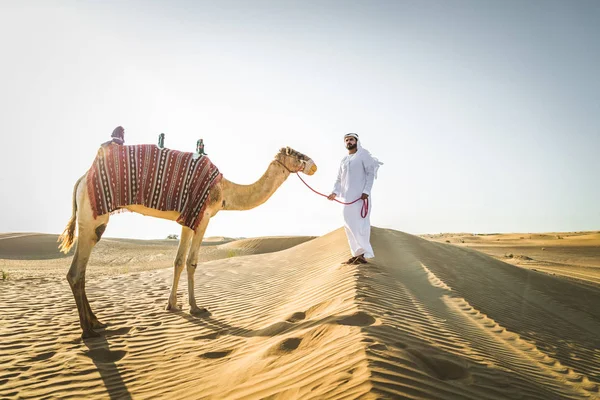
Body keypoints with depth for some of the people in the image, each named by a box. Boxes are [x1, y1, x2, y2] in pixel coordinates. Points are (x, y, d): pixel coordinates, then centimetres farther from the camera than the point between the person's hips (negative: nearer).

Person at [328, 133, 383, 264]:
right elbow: (339, 179, 20)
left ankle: (364, 253, -15)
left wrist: (366, 191, -18)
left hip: (361, 195, -7)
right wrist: (335, 192, 2)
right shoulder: (344, 160, 23)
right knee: (349, 224, 3)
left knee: (359, 223, -15)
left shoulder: (363, 154, 4)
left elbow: (370, 173, -6)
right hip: (348, 197, 7)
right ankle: (357, 254, 7)